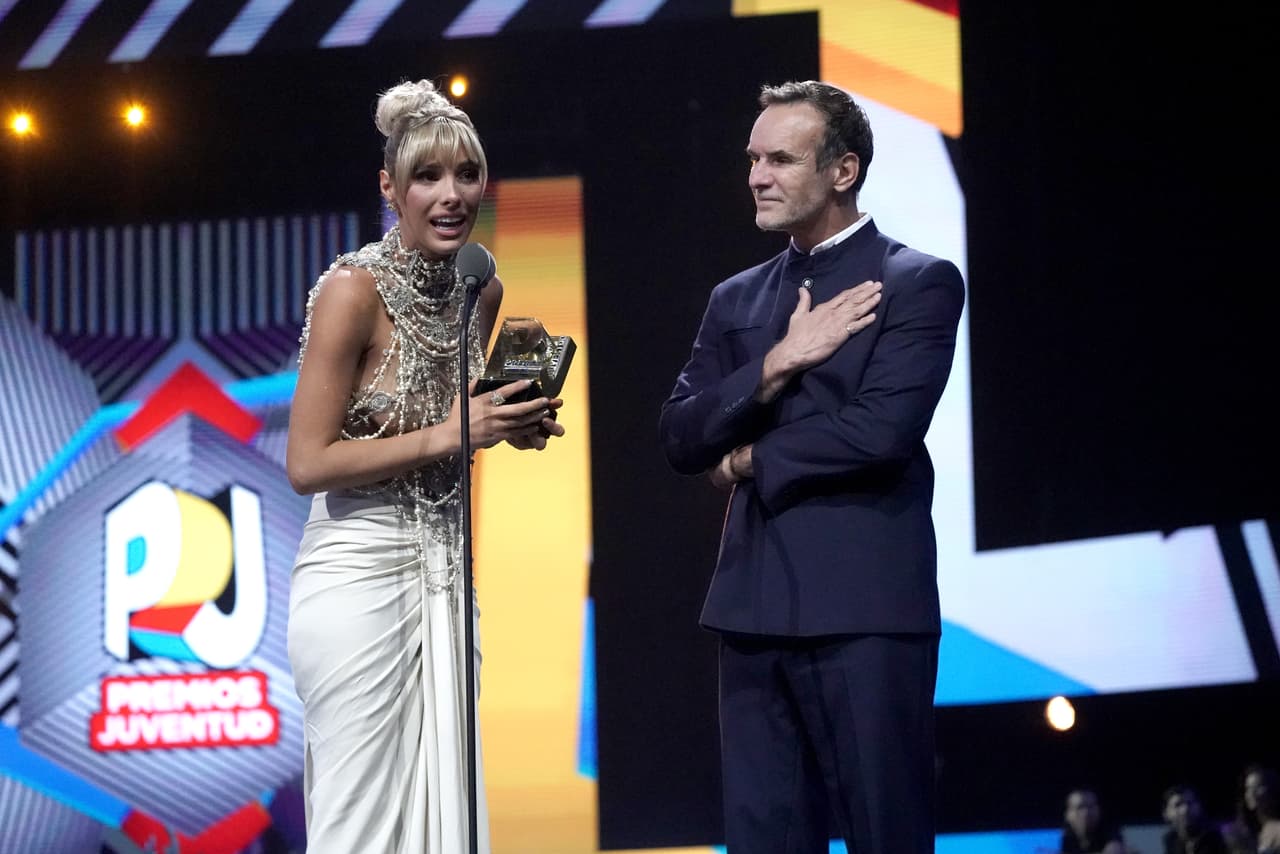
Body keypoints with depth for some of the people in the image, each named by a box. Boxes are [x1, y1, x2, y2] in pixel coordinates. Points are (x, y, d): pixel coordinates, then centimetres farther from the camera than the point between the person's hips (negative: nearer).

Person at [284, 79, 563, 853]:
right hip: (361, 574, -7)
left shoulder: (482, 290, 7)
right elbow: (308, 463, -16)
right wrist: (450, 434, -19)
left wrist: (511, 426, 2)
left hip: (443, 576, 7)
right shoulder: (354, 289, -13)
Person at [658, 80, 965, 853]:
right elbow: (680, 439, 7)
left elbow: (882, 429, -15)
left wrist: (748, 462, -2)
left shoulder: (919, 284, -2)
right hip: (755, 609, 6)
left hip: (865, 609, -6)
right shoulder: (737, 300, 17)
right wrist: (776, 365, -8)